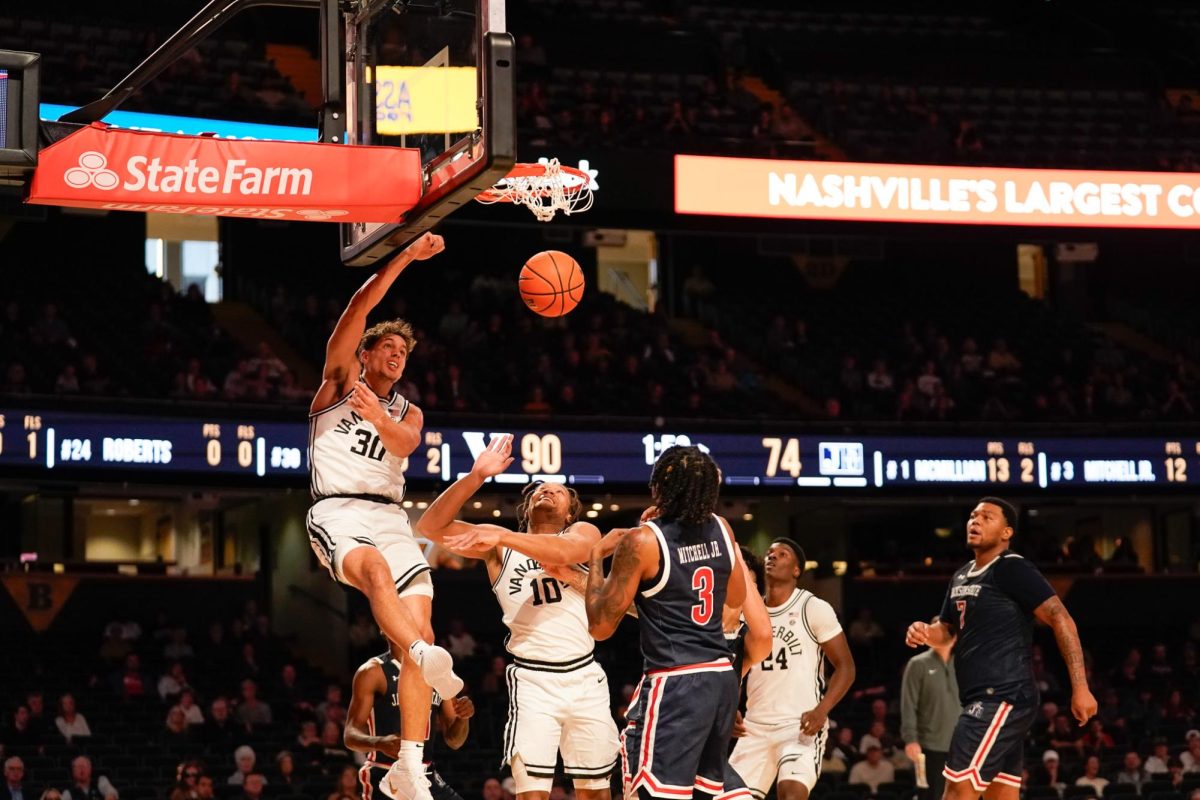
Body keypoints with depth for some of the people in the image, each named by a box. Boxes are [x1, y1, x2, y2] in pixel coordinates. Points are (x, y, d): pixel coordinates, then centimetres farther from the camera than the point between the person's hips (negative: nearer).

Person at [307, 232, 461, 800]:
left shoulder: (408, 412, 25)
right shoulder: (339, 382, 16)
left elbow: (406, 443, -2)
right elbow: (360, 307, 2)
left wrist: (378, 418, -24)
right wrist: (405, 258, -4)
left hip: (389, 516, 4)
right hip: (337, 513, -4)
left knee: (420, 628, -13)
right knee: (376, 569, -38)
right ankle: (428, 663, -63)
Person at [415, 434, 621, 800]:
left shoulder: (584, 533, 7)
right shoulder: (499, 544, 10)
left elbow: (563, 552, -18)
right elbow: (430, 526, -3)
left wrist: (502, 537, -30)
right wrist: (476, 477, -13)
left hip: (584, 677, 1)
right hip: (532, 678, -1)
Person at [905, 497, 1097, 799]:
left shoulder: (1011, 569, -10)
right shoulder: (961, 577, 17)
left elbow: (1060, 619, -15)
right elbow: (947, 628, 31)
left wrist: (1080, 688, -21)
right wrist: (924, 632, 5)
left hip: (1002, 698, -10)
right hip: (985, 700, 10)